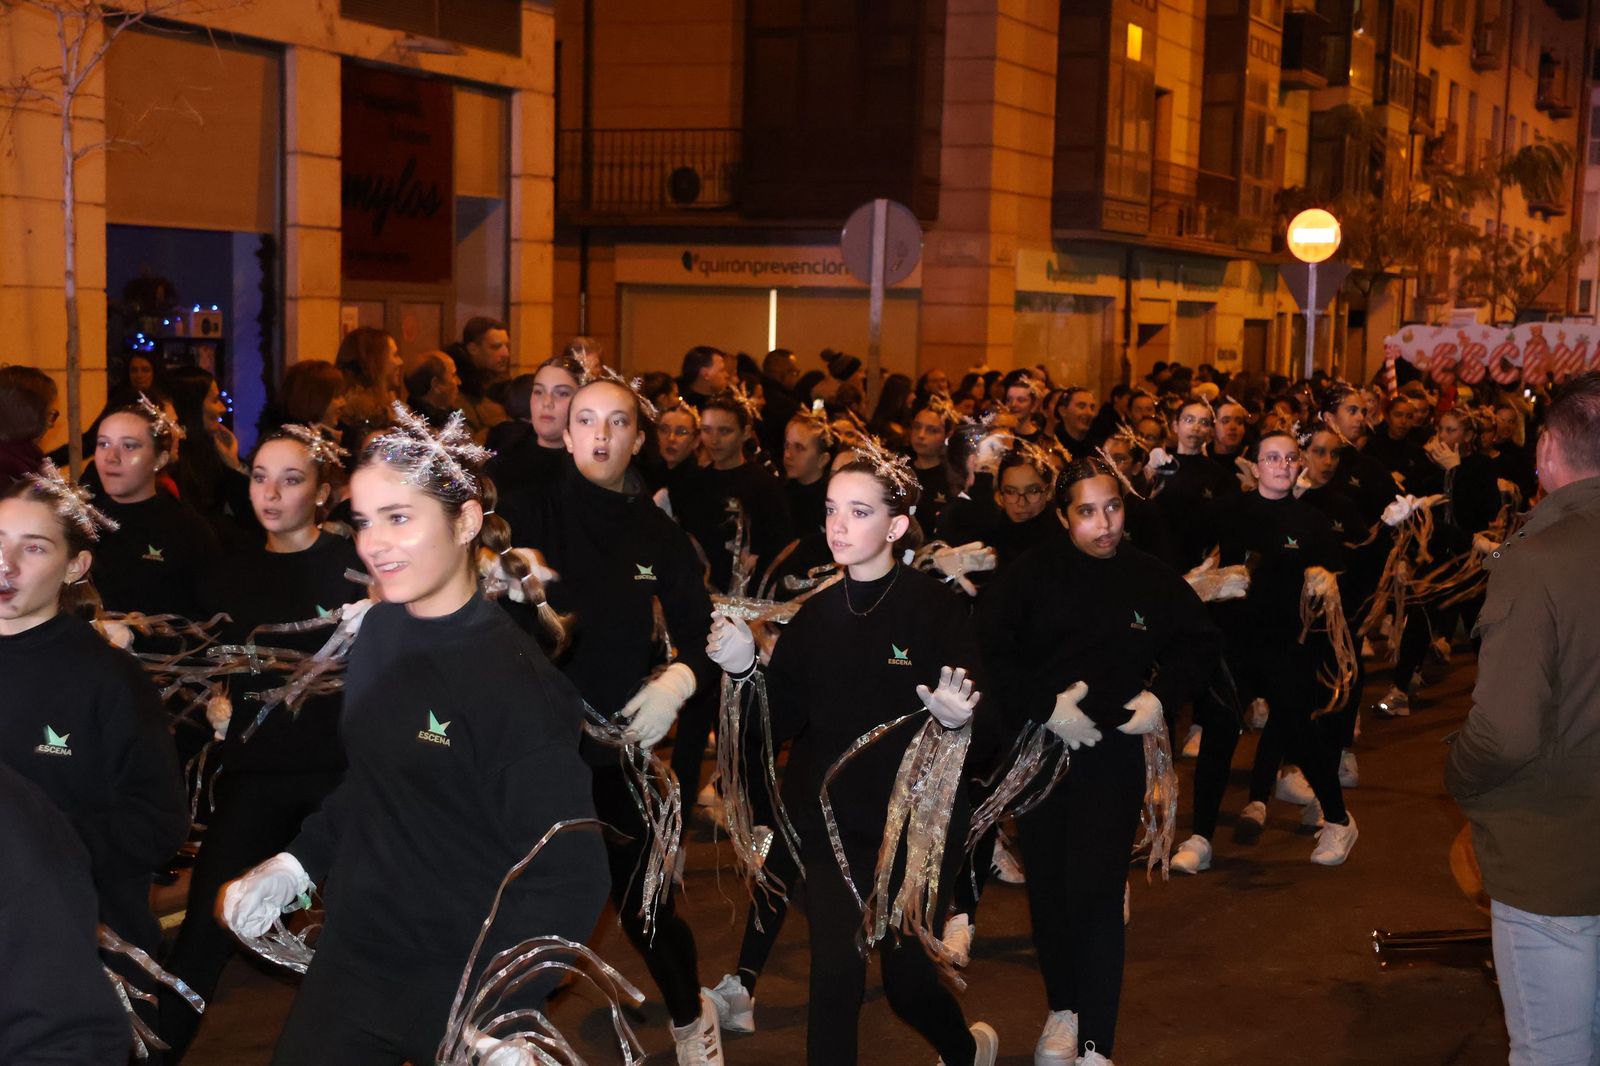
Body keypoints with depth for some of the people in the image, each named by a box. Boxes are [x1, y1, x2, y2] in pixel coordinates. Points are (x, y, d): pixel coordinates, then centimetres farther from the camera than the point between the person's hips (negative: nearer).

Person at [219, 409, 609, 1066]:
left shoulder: (516, 684, -20)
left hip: (459, 988, -6)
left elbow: (568, 880, -20)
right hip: (349, 964, 6)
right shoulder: (380, 631, 1)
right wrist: (296, 864, 6)